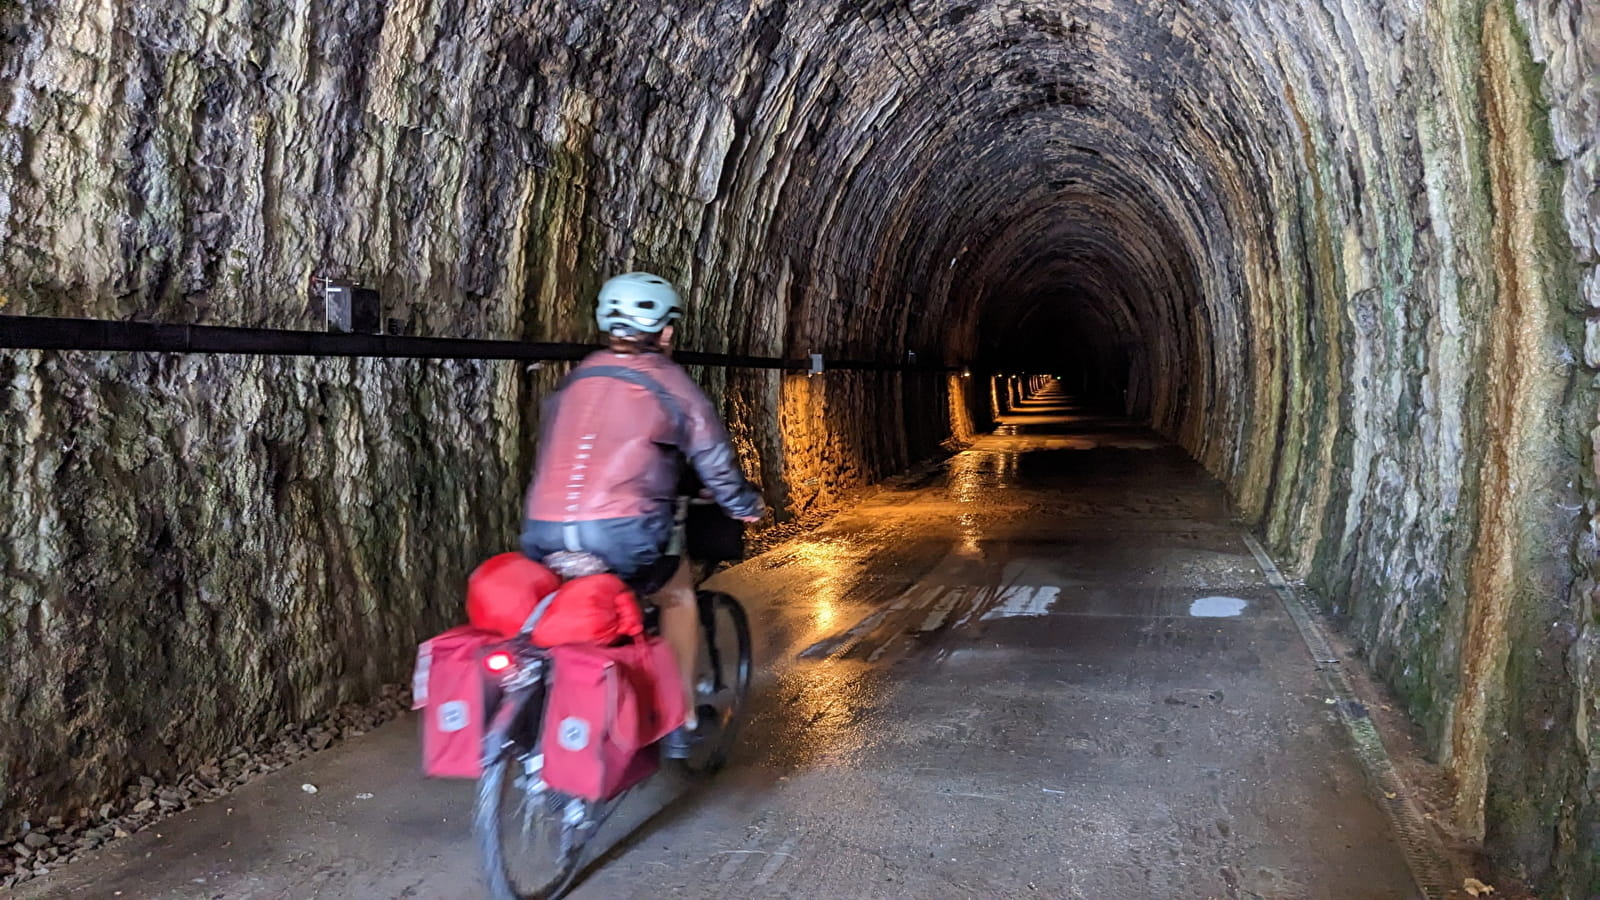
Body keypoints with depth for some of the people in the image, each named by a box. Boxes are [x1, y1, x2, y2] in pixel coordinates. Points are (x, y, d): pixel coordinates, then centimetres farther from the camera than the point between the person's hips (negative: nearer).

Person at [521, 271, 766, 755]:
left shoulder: (572, 382, 19)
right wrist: (748, 506, 27)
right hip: (621, 533, -4)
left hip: (542, 534, 4)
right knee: (678, 591, 24)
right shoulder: (668, 382, 5)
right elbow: (714, 460, 10)